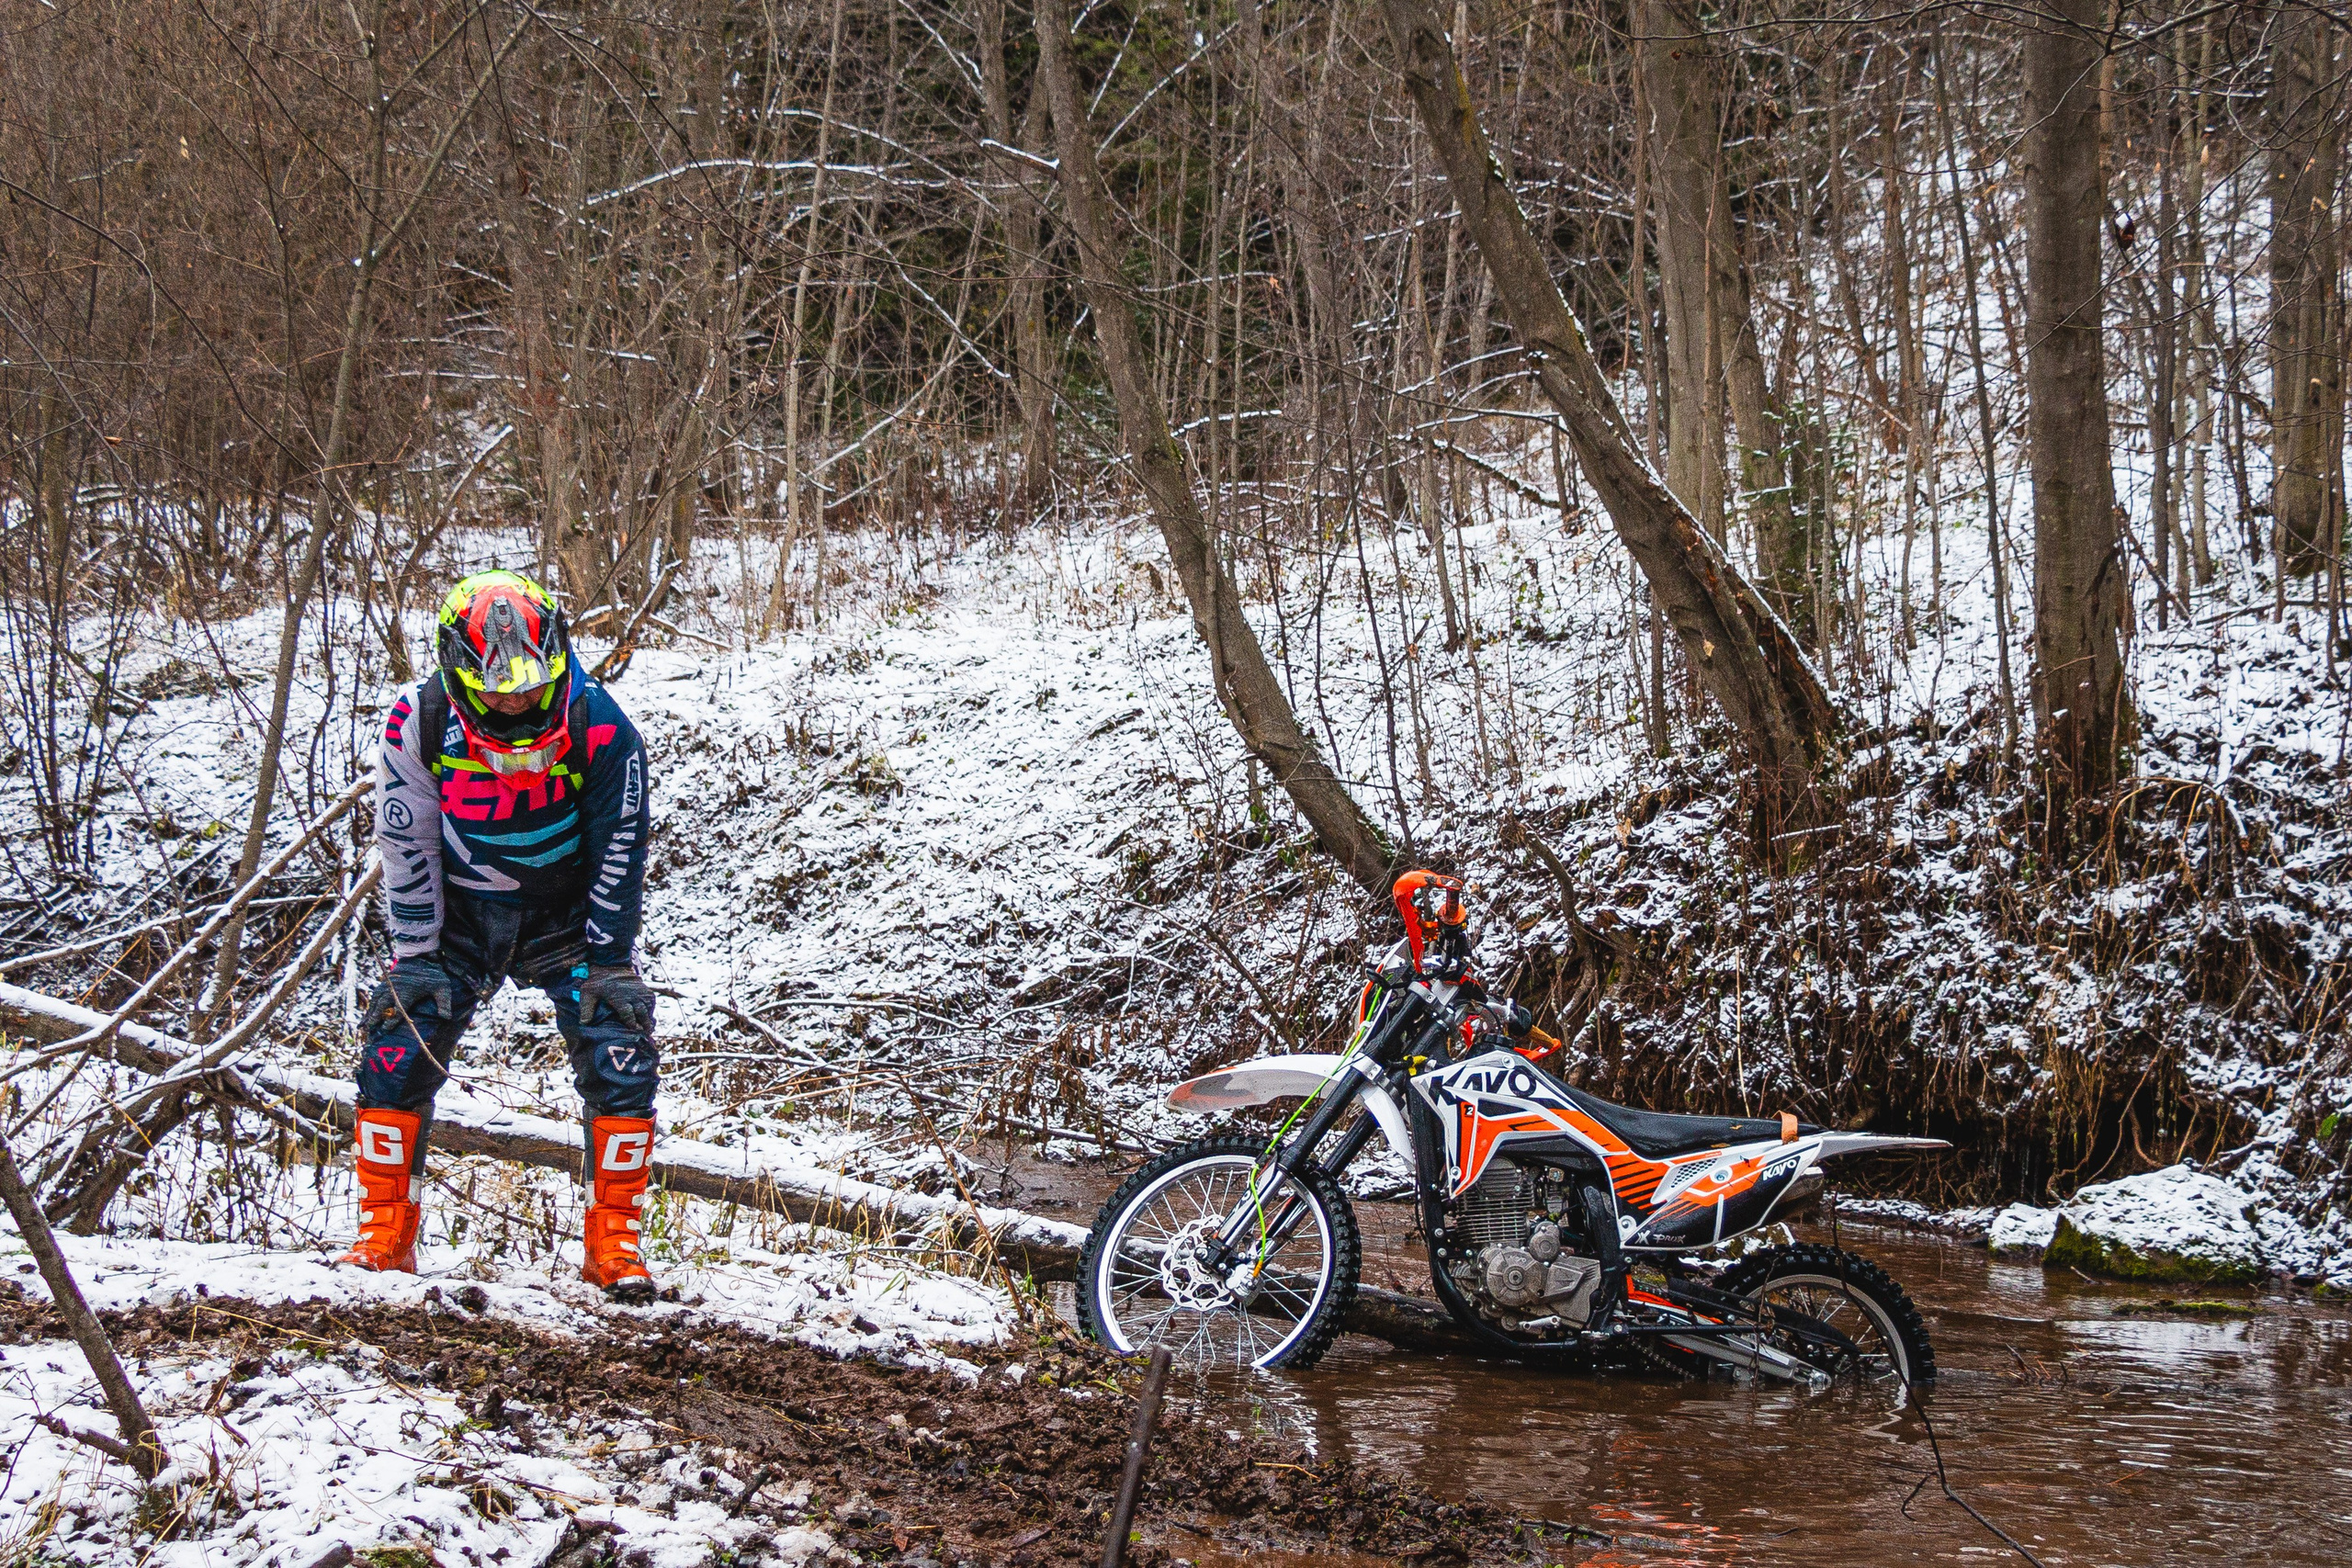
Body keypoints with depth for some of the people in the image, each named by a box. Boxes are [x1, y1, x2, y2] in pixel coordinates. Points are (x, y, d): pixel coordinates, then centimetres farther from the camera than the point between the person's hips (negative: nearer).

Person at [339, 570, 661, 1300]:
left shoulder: (600, 729, -22)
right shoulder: (417, 726, -20)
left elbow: (619, 849, -14)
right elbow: (407, 847, -11)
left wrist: (608, 960, -15)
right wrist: (415, 955, -12)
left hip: (567, 916, -1)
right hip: (459, 914, 1)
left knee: (621, 1059, -15)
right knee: (396, 1053, -11)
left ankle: (613, 1245, -2)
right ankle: (385, 1238, 5)